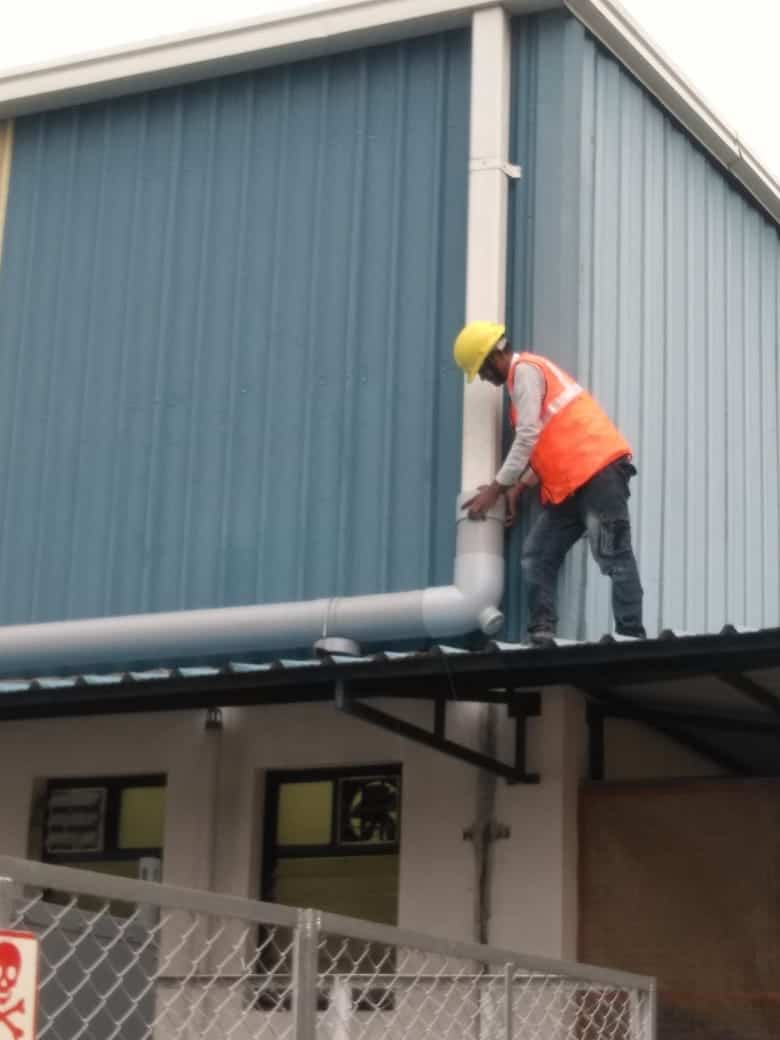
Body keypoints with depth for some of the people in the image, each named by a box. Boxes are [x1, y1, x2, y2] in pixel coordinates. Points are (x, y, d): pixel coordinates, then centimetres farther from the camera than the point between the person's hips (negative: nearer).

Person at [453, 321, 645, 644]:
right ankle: (542, 635, -1)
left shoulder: (525, 370, -5)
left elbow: (528, 437, -13)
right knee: (536, 558, 4)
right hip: (572, 482, 10)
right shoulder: (526, 373, 25)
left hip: (598, 469, -10)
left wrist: (496, 488, -8)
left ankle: (631, 637, -12)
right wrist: (520, 487, 13)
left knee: (614, 558, -11)